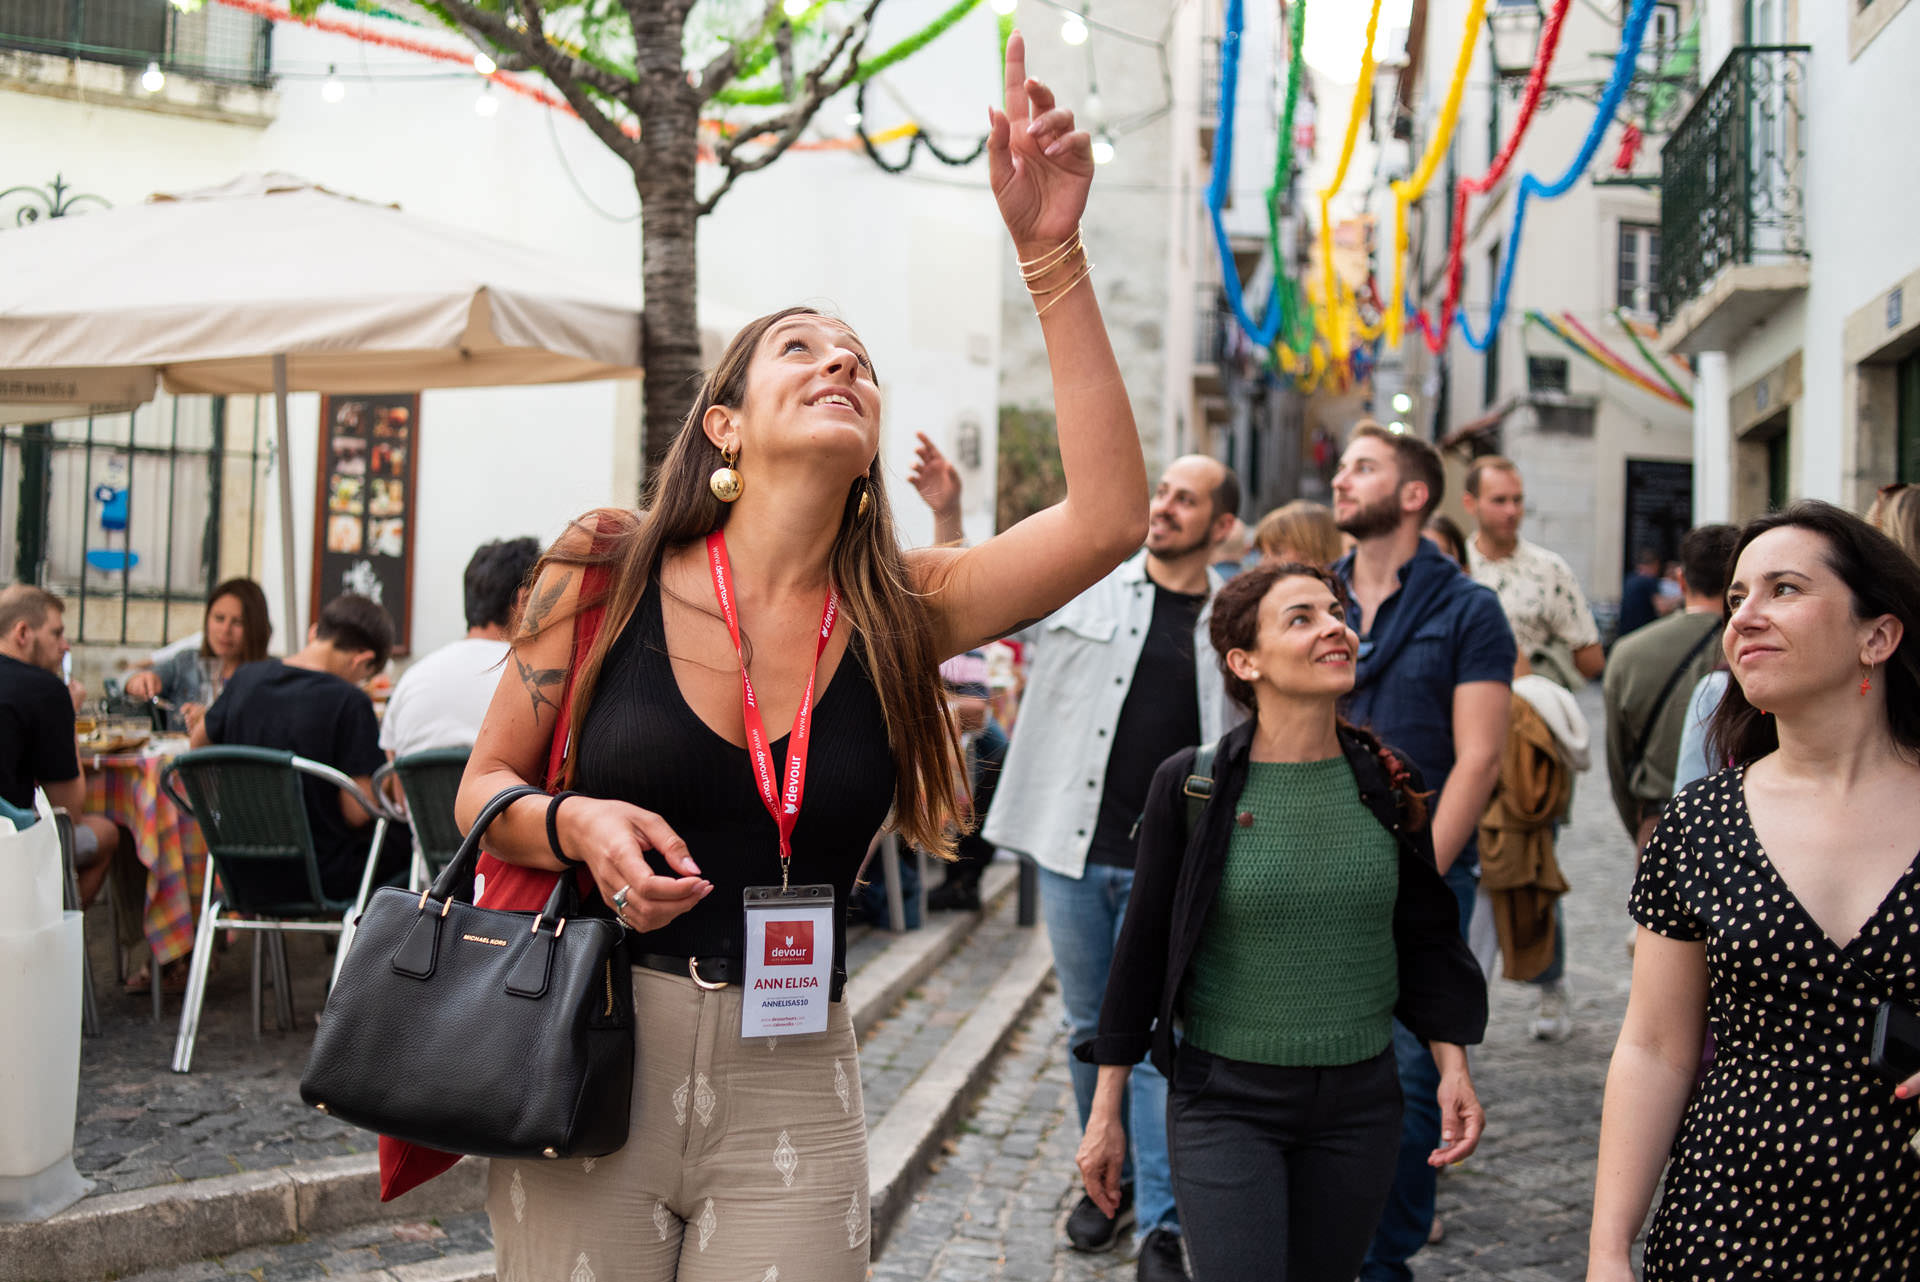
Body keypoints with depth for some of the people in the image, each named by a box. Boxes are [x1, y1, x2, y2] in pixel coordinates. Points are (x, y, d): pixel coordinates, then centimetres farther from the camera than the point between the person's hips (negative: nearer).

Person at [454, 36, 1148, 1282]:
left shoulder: (899, 612, 0)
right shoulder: (606, 576, -3)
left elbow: (1108, 516, -15)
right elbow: (483, 790, 6)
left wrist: (1050, 252, -18)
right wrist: (579, 828, -17)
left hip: (793, 1097, 1)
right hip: (590, 1066, -1)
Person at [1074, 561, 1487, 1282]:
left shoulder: (1387, 785, 1)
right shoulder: (1191, 784, -8)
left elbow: (1424, 939, 11)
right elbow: (1143, 946, -2)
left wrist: (1453, 1067, 3)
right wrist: (1107, 1110, 0)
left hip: (1360, 1101, 3)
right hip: (1227, 1099, -3)